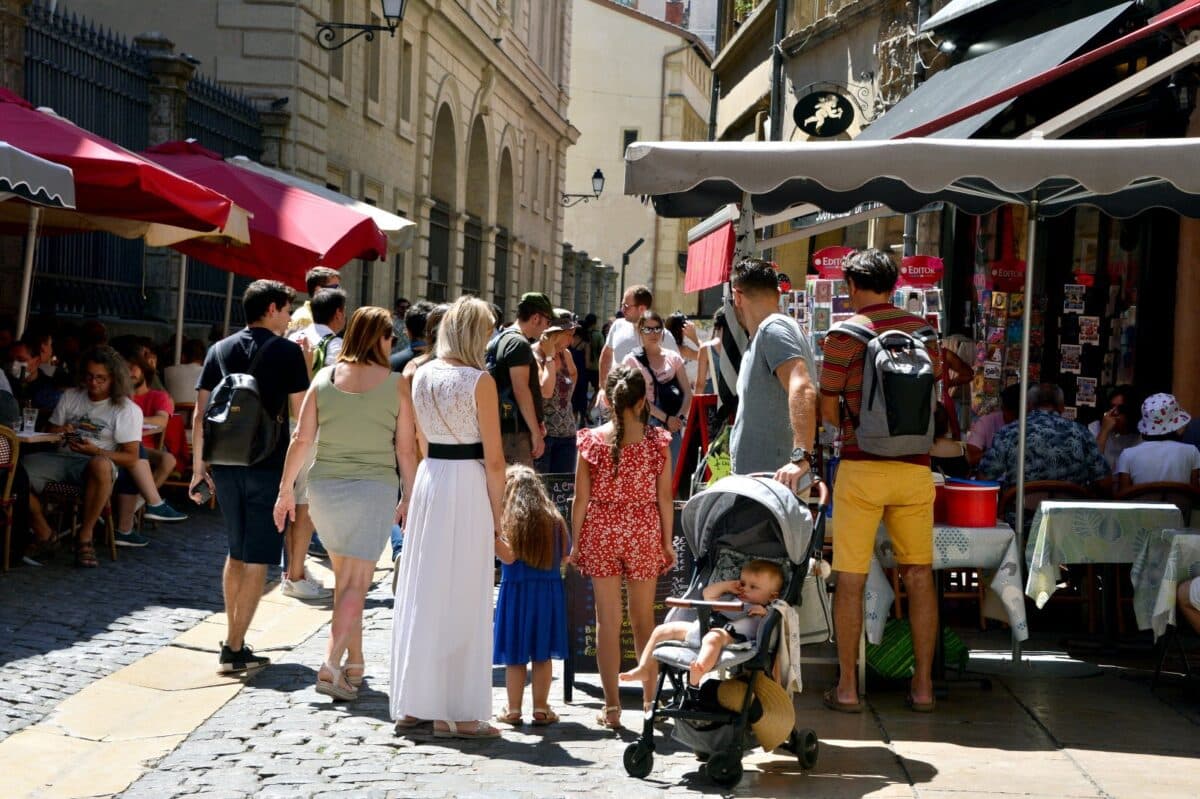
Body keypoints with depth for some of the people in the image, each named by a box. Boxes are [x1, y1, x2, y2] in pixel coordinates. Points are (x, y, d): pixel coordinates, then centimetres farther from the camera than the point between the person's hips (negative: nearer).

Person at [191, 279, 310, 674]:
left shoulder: (219, 350, 9)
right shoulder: (287, 351, -4)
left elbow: (200, 414, 7)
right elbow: (300, 414, -6)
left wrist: (199, 467, 10)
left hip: (225, 464, 5)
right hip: (269, 465, -5)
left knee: (237, 553, 18)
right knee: (256, 560, -1)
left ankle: (233, 638, 22)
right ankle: (234, 649, -4)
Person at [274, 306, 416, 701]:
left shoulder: (325, 378, 2)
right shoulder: (395, 384, -5)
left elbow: (302, 438, 1)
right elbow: (406, 448, -4)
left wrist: (286, 489, 7)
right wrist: (410, 496, 6)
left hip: (324, 486, 3)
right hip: (374, 489, -3)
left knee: (344, 578, 17)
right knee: (357, 583, -1)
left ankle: (355, 662, 25)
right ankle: (331, 665, -15)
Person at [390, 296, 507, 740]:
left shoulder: (421, 375, 6)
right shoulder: (480, 381, -10)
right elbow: (493, 459, -10)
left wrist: (408, 498, 18)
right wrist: (497, 514, -3)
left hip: (429, 478, 5)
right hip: (468, 486, -5)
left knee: (421, 593, 12)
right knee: (463, 599, 1)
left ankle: (412, 704, 19)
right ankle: (459, 714, 5)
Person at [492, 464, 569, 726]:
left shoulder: (508, 520, -8)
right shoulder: (554, 520, 3)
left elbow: (508, 556, -18)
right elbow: (564, 556, 6)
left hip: (516, 590, -2)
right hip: (549, 590, 3)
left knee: (514, 655, 6)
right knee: (542, 655, 8)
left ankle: (513, 709, 11)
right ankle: (541, 708, 10)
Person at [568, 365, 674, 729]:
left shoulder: (591, 440, -6)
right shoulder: (657, 441, -6)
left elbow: (581, 498, -4)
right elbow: (664, 497, -3)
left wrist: (575, 542, 5)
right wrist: (668, 541, 7)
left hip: (600, 533, -1)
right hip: (643, 534, 1)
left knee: (607, 621, 4)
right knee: (643, 619, 15)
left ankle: (612, 707, 4)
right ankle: (651, 697, 25)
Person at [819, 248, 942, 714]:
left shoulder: (845, 333, -6)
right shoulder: (923, 331, 7)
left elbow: (828, 408, -3)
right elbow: (932, 399, 15)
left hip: (861, 467, -3)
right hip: (915, 466, 4)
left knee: (851, 579, 3)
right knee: (919, 576, 10)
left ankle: (847, 687, 6)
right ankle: (923, 685, 12)